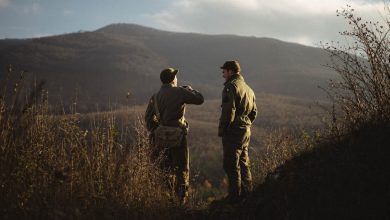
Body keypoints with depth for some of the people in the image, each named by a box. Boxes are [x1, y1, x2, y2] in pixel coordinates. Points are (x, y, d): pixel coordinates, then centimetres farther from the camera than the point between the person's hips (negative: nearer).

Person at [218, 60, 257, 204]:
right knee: (243, 162, 17)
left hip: (233, 131, -9)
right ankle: (247, 192, 22)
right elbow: (254, 111, 20)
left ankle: (235, 195, -2)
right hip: (246, 131, 9)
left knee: (231, 165, -4)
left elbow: (228, 111, -21)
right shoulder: (248, 88, 17)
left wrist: (221, 130, -13)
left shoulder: (231, 86, -13)